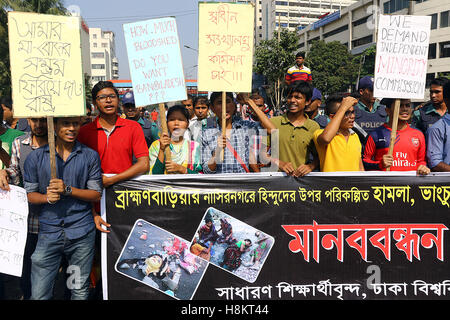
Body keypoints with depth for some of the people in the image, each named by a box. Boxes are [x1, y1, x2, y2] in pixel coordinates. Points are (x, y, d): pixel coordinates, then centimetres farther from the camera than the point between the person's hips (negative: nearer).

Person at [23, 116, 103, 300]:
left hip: (82, 232, 0)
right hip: (48, 232, 0)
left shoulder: (90, 156, 3)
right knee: (39, 294, 2)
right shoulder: (36, 157, 4)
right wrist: (47, 197, -15)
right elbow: (29, 194, 5)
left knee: (80, 291, 12)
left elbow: (96, 194, 0)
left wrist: (68, 190, -13)